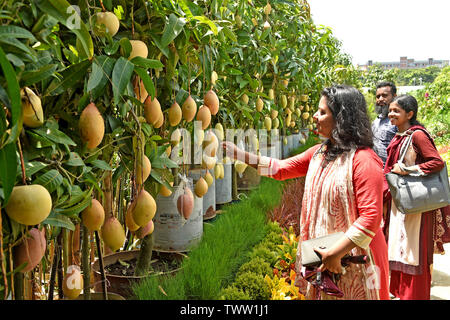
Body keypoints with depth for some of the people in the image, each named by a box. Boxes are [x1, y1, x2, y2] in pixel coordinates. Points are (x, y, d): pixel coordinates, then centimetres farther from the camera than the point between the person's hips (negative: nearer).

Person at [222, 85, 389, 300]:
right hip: (321, 255, 7)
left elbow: (371, 217, -23)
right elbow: (281, 168, 11)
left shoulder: (363, 160, -19)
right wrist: (238, 154, 5)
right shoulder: (319, 152, 6)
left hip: (351, 262, -7)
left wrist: (335, 254, -23)